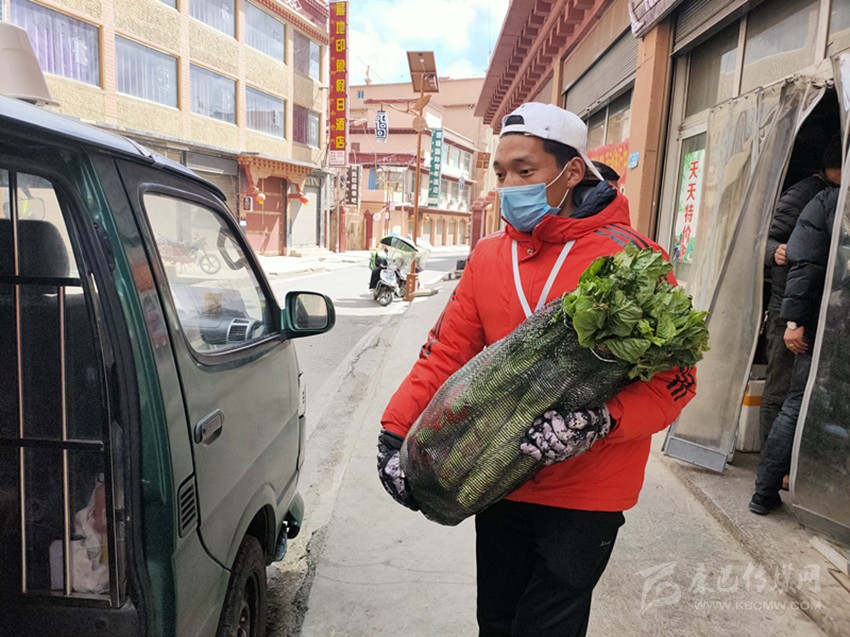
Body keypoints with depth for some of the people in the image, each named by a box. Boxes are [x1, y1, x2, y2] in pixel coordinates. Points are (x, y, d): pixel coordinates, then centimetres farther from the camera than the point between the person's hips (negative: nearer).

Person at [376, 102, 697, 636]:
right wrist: (395, 431, -8)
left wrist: (597, 422, -30)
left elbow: (674, 381, -14)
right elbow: (446, 353, 1)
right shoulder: (488, 257, 2)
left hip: (586, 495, -4)